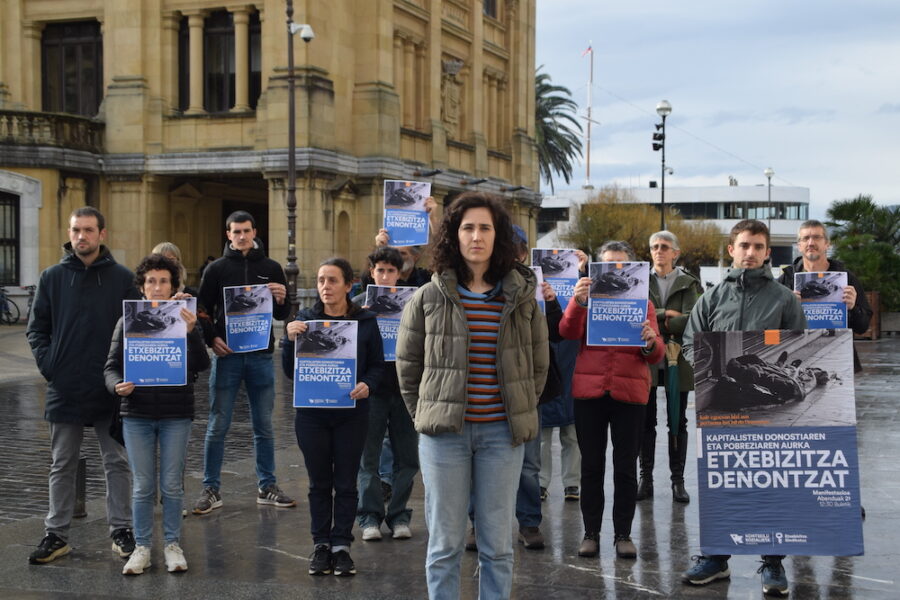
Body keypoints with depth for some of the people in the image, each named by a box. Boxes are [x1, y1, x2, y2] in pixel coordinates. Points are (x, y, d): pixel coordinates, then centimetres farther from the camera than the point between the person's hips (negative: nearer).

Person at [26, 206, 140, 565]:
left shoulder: (122, 279, 1)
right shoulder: (52, 278, 4)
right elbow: (36, 329, 7)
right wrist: (48, 364, -6)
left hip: (111, 390, -1)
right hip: (64, 388, 1)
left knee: (116, 462, 7)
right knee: (62, 466, 10)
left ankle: (121, 530, 17)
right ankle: (56, 534, 17)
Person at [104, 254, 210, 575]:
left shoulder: (185, 320, 1)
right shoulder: (128, 322, 3)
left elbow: (201, 365, -10)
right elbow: (111, 366, 4)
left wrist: (190, 331, -25)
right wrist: (118, 386, -17)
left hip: (176, 415, -1)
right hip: (137, 414, 1)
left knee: (172, 485, 6)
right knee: (143, 486, 6)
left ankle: (173, 545, 20)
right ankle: (142, 548, 17)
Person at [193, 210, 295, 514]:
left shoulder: (271, 268, 9)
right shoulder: (217, 269, 4)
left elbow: (282, 315, 11)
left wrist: (281, 301, -12)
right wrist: (211, 339, -11)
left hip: (261, 356, 2)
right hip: (226, 355, -2)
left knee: (264, 426, 8)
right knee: (218, 426, 1)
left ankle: (267, 486, 17)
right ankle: (211, 489, 9)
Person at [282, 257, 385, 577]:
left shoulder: (365, 322, -1)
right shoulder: (305, 319, 2)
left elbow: (378, 366, 3)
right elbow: (290, 371, 1)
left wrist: (367, 385, -18)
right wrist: (290, 340, -16)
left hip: (351, 413, -1)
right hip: (311, 414, 1)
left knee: (346, 483, 6)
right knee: (319, 482, 10)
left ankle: (341, 545, 15)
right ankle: (320, 544, 20)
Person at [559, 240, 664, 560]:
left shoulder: (643, 303, 8)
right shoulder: (589, 297, 8)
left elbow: (656, 356, 1)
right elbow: (568, 332, -11)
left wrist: (651, 343, -22)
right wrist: (578, 303, -28)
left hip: (629, 392, 0)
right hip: (589, 391, 0)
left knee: (626, 467, 4)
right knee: (591, 465, 5)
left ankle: (623, 534, 11)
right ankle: (591, 532, 11)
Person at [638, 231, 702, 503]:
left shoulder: (689, 284, 6)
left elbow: (691, 319, -9)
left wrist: (654, 324, -12)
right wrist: (665, 314, -14)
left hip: (677, 360, -1)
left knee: (677, 422, 3)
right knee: (646, 421, 3)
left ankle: (678, 481, 8)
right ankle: (646, 478, 9)